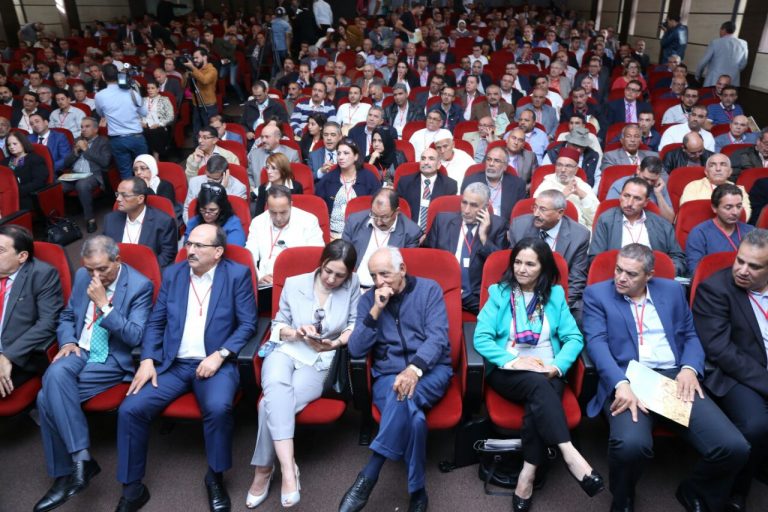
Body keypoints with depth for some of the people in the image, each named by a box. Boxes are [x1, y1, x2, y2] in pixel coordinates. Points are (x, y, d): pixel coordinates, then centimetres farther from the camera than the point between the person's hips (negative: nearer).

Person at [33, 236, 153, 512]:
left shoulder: (139, 285, -10)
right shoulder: (82, 276, 8)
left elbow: (135, 336, -16)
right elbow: (67, 316, 19)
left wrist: (103, 304, -21)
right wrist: (68, 342, -2)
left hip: (112, 360, -5)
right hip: (79, 352, 6)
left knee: (49, 397, -24)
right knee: (56, 373, -29)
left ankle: (65, 474, -10)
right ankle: (81, 455, -20)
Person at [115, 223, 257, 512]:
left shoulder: (237, 274, -1)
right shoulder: (173, 274, 10)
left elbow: (248, 324, -4)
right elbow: (155, 322, 10)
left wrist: (220, 355, -16)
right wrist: (147, 360, -4)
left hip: (215, 363, -4)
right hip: (172, 364, 4)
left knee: (218, 408, -32)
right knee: (130, 409, -16)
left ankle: (216, 478, -4)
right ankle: (132, 488, 4)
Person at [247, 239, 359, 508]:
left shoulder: (352, 285, 1)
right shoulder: (294, 283, 3)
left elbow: (356, 324, 6)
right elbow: (278, 325, 10)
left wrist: (335, 343, -11)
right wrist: (297, 332, -11)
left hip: (320, 361, -1)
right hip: (285, 351, 1)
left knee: (273, 403, -27)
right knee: (276, 387, -36)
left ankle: (264, 469, -7)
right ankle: (288, 468, -36)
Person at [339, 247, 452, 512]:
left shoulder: (429, 289, 1)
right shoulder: (367, 300, 6)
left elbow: (437, 337, -11)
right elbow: (355, 349, -3)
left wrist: (414, 369, -29)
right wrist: (376, 310, -14)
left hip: (430, 369, -1)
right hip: (387, 374, 2)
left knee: (402, 397, -36)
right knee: (412, 416, -33)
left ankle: (367, 477, -31)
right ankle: (417, 491, -20)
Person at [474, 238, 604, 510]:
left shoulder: (555, 295, 11)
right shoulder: (499, 293, 5)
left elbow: (574, 338, 3)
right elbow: (481, 337, -5)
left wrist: (558, 366, -15)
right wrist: (512, 360, -18)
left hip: (548, 374, 2)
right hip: (507, 372, -1)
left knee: (539, 399, -31)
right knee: (538, 385, -33)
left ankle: (527, 474, -25)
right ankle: (570, 455, -35)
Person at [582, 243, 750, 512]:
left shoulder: (672, 290, 18)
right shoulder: (597, 294, 6)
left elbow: (690, 336, 19)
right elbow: (596, 342, -6)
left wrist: (690, 369, -4)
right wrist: (621, 384, -22)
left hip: (674, 378, 4)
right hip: (627, 380, -4)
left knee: (734, 447, -18)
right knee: (631, 444, -33)